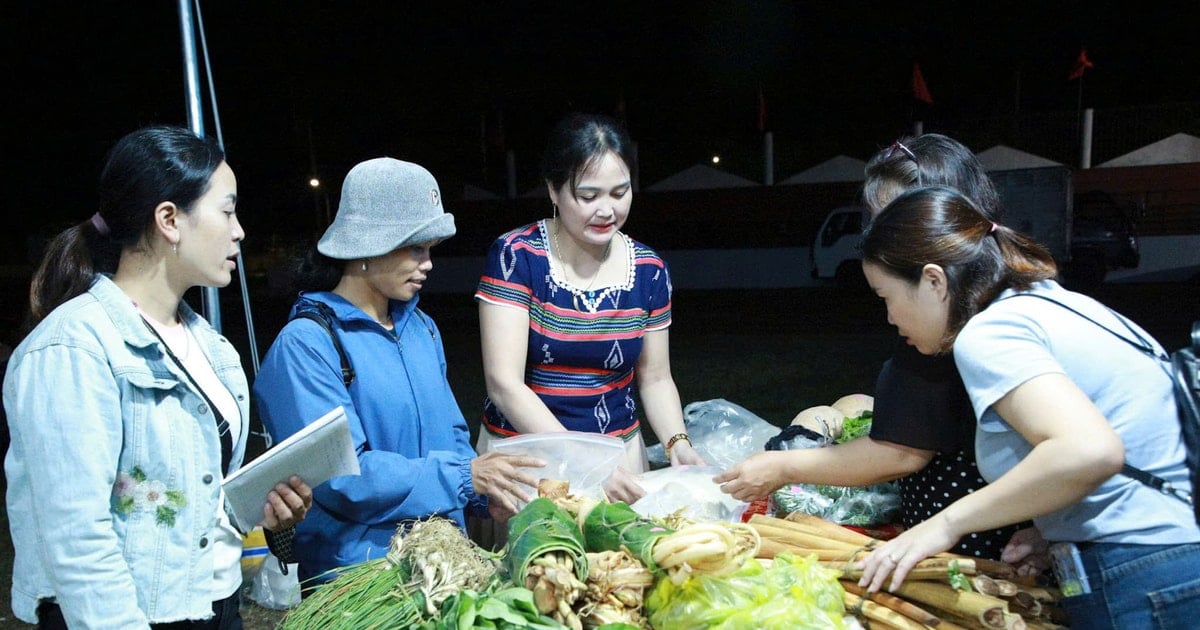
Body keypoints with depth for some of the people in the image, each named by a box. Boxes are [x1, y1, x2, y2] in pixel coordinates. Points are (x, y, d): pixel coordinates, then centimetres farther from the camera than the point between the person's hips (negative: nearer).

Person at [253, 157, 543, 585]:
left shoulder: (422, 327, 7)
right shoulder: (307, 344, -16)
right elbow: (340, 476, -23)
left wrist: (486, 493, -7)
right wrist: (464, 475, -25)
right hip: (357, 569, -6)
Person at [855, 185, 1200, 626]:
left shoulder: (987, 332, -14)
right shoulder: (1058, 301, 12)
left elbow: (1090, 452, -29)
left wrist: (949, 521, -19)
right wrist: (1051, 527, 12)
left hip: (1145, 593, -9)